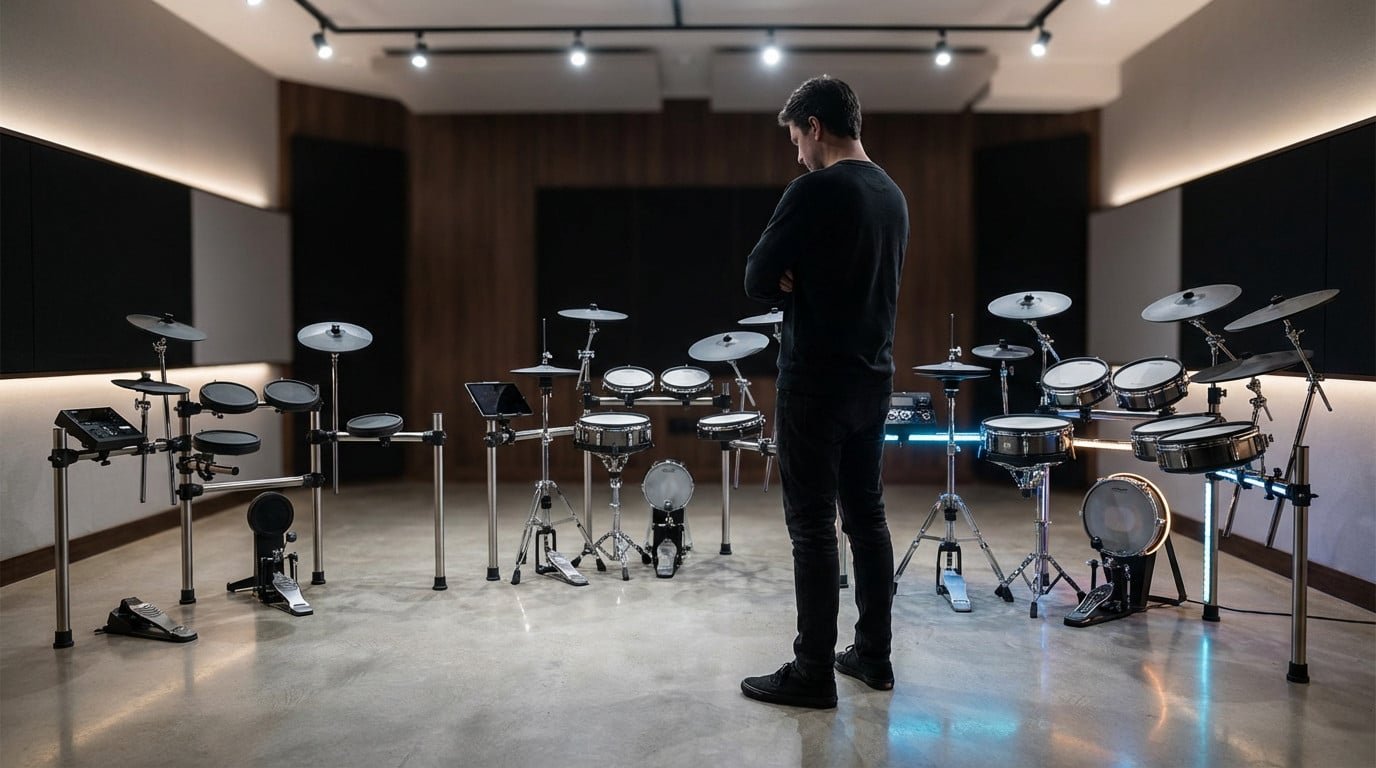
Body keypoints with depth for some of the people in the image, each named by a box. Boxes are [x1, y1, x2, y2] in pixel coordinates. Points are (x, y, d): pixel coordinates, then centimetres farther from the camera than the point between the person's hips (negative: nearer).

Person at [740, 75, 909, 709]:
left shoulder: (815, 190, -14)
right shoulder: (892, 196, 12)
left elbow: (758, 281, -14)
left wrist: (792, 287, 4)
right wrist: (807, 287, 2)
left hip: (816, 379, -8)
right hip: (874, 377, 8)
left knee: (813, 527, -2)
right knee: (867, 517, 14)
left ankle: (813, 674, 6)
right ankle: (873, 655, 24)